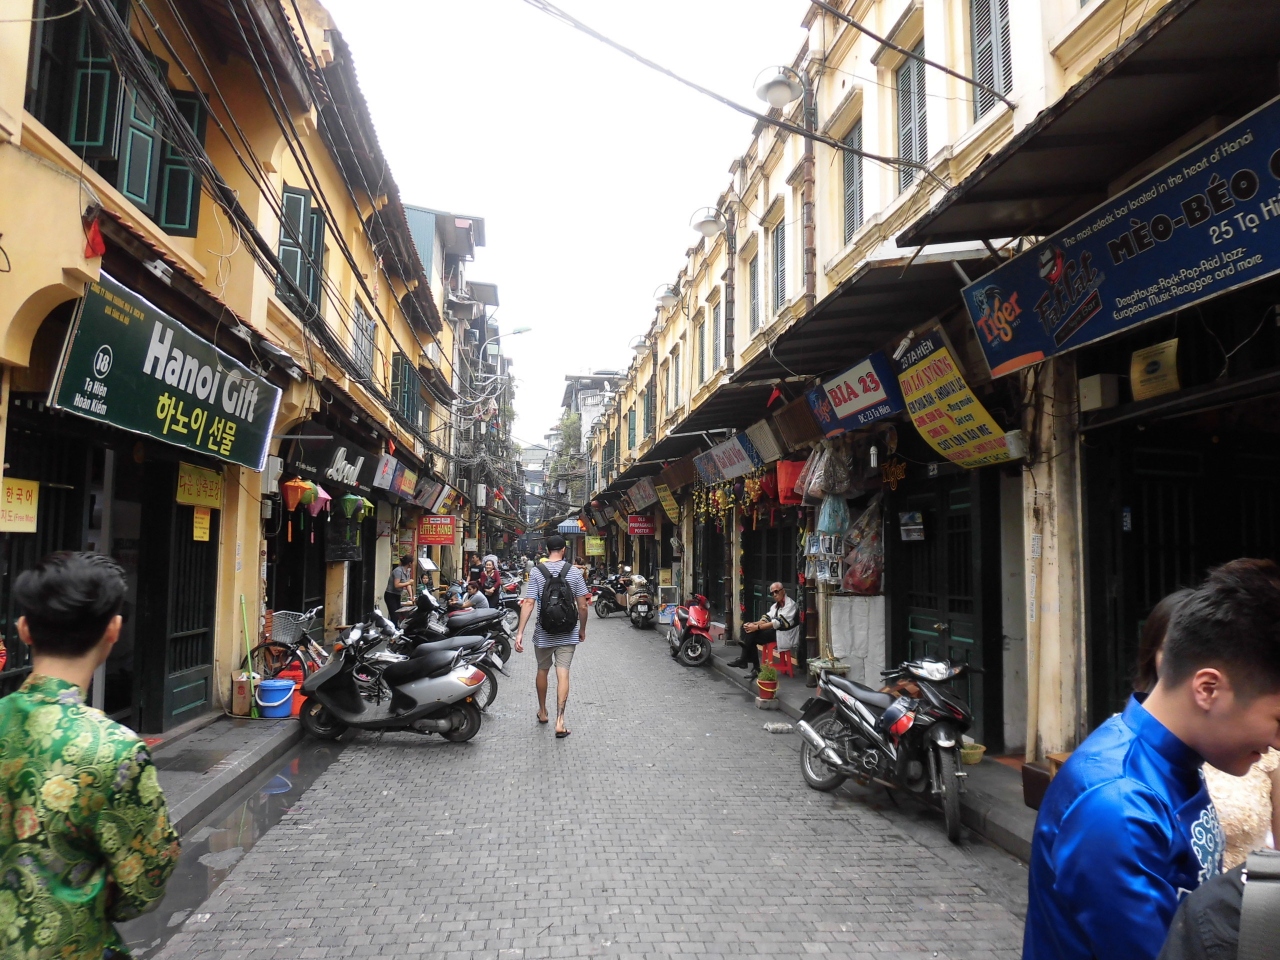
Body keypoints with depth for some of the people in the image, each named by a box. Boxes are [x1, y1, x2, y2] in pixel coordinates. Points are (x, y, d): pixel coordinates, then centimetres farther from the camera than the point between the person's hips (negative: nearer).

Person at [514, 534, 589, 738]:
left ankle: (542, 712, 35)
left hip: (543, 633, 0)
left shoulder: (536, 572, -6)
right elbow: (582, 606, -2)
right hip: (568, 633, 0)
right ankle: (560, 721, -9)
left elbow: (528, 603, -12)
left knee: (543, 670, 18)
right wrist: (582, 629, 12)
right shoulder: (574, 573, -4)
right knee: (563, 673, -1)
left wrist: (520, 632, -11)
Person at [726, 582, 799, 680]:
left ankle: (743, 660, -9)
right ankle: (755, 668, -18)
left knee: (751, 635, -22)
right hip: (774, 631, 8)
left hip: (784, 634, -8)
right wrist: (753, 624, -13)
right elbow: (767, 618, 9)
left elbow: (778, 622, -21)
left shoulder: (790, 605, -10)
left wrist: (757, 627, -26)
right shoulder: (775, 605, 19)